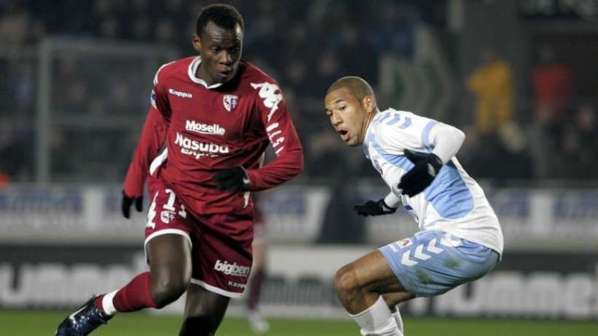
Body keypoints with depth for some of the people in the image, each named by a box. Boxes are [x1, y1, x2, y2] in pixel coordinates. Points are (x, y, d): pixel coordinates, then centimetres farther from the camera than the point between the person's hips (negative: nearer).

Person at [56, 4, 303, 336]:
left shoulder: (260, 91, -16)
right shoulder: (169, 78, -7)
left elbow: (292, 158, -17)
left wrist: (250, 178, -36)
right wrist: (135, 181, 22)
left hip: (230, 216, 0)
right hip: (175, 196, 0)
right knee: (166, 286, -28)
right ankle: (100, 308, 1)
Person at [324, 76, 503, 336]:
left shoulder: (385, 125, -7)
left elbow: (451, 135, -22)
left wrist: (433, 163, -38)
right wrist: (386, 205, 55)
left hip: (460, 241, -10)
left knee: (348, 283, -13)